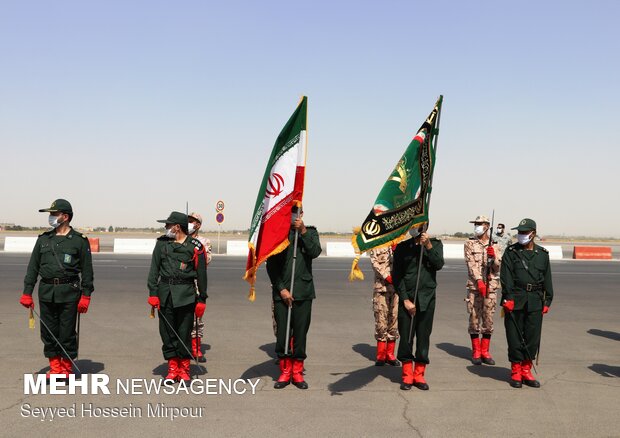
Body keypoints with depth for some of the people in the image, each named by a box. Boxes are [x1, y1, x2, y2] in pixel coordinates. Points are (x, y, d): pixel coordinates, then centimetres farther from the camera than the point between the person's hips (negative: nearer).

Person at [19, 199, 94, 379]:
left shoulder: (79, 241, 0)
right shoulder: (43, 239, 11)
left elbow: (87, 270, -1)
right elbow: (33, 267, 12)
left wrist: (86, 296, -6)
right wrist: (27, 293, 6)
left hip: (69, 292, -4)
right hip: (46, 292, 4)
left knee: (67, 332, 1)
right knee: (48, 331, 7)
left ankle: (67, 368, 15)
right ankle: (55, 367, 18)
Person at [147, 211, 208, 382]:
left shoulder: (195, 246, -1)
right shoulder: (162, 243, 8)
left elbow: (201, 274, 2)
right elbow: (154, 269, 8)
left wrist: (202, 299, 1)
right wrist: (153, 293, -1)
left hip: (186, 294, -3)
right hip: (165, 292, 3)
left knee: (184, 333, 1)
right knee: (167, 332, 5)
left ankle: (184, 369, 14)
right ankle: (172, 369, 16)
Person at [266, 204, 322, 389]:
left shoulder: (310, 232, 8)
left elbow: (315, 252, -10)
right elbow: (271, 265, 1)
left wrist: (303, 231, -15)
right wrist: (281, 289, -6)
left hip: (303, 292, 1)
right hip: (281, 293, 0)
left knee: (300, 333, 4)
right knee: (282, 334, 1)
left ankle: (297, 372, 16)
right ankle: (285, 372, 15)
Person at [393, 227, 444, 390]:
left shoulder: (436, 244, 8)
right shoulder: (402, 247, 4)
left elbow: (439, 264, -9)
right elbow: (397, 276, 0)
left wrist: (428, 245, -16)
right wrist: (405, 300, -7)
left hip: (427, 298, 1)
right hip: (406, 298, -1)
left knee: (423, 337, 4)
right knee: (405, 337, -1)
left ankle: (419, 375, 15)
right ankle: (407, 375, 10)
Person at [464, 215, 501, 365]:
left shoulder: (494, 246, 9)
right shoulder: (470, 244, 3)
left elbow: (497, 268, 4)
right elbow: (471, 264, -8)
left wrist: (493, 257, -16)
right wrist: (479, 281, -20)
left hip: (491, 286, 2)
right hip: (474, 286, -2)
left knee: (488, 319, 5)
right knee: (474, 318, 1)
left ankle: (485, 351, 14)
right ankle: (476, 352, 10)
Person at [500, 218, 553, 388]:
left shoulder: (542, 254, 11)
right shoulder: (511, 252, 3)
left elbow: (547, 279, 14)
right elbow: (506, 277, -5)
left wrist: (547, 301, 9)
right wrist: (508, 297, -14)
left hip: (535, 301, 2)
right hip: (515, 300, -2)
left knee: (532, 337, 5)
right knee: (515, 337, 1)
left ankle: (526, 371, 18)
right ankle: (516, 372, 12)